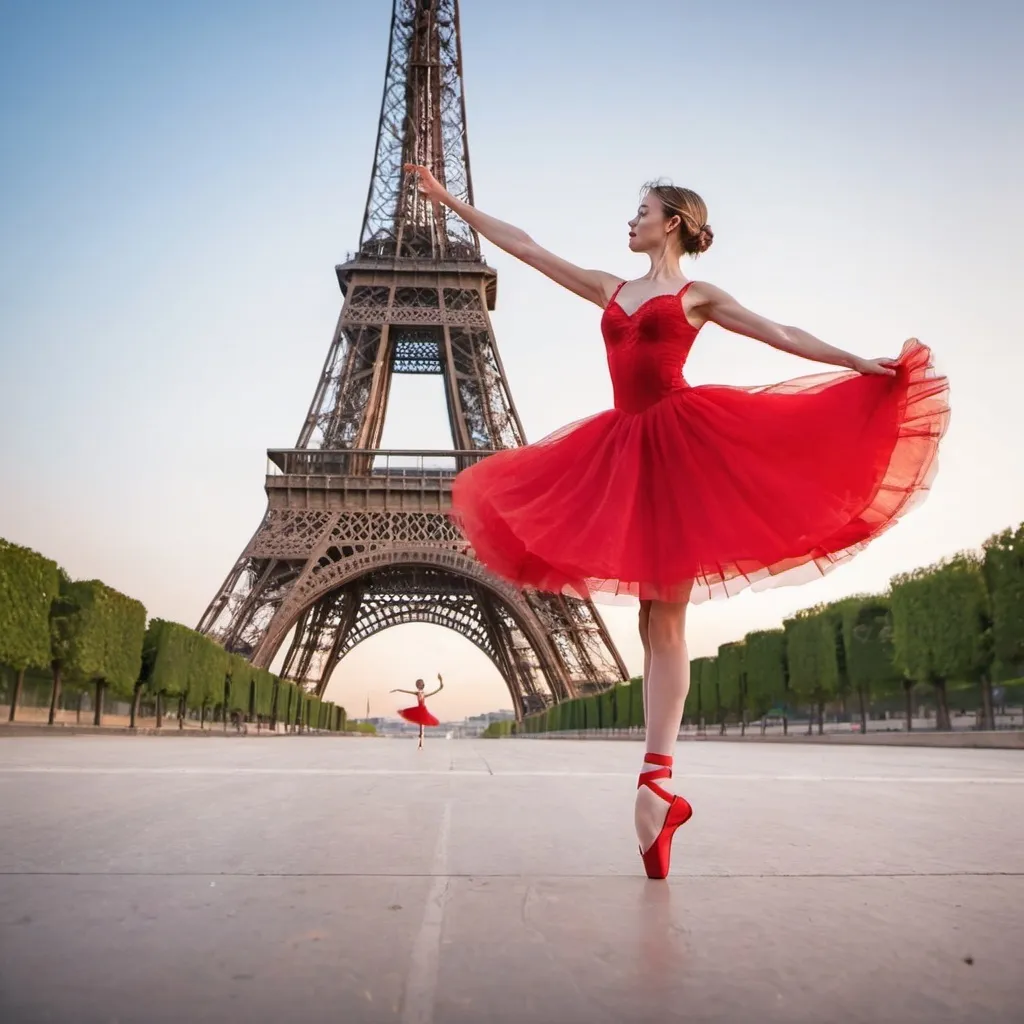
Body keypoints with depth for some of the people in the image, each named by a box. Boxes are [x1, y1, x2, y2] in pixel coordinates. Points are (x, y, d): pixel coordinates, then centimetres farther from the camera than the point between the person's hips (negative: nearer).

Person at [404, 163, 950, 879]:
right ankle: (662, 789, 4)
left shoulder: (699, 296, 10)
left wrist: (864, 365, -4)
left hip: (685, 439, -4)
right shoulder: (609, 289, 21)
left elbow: (782, 334, 5)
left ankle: (655, 779, -4)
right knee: (654, 620, 1)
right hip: (628, 447, 5)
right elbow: (526, 248, 22)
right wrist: (451, 201, 24)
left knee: (667, 618, -7)